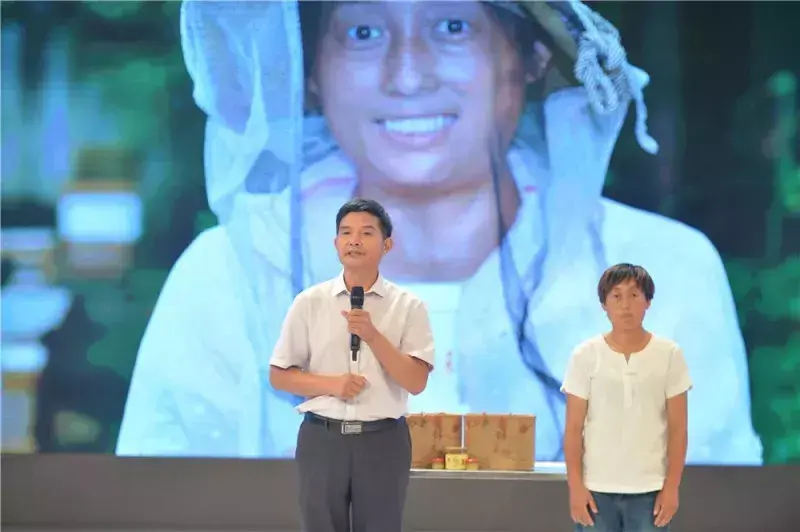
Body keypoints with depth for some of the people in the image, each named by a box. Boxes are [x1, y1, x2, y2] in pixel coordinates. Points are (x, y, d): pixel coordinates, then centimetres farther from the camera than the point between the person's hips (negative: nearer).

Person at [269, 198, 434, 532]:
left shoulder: (408, 306, 0)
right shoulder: (309, 302, 2)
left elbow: (416, 381, -7)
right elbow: (279, 376, 5)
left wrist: (372, 335, -18)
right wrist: (332, 384, -12)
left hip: (383, 439, -1)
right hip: (322, 437, 1)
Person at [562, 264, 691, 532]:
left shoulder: (669, 354, -1)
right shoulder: (585, 355, -2)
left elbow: (678, 428, 0)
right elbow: (574, 428, 0)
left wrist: (671, 486, -4)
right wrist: (575, 485, -6)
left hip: (649, 489, 0)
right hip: (596, 488, 0)